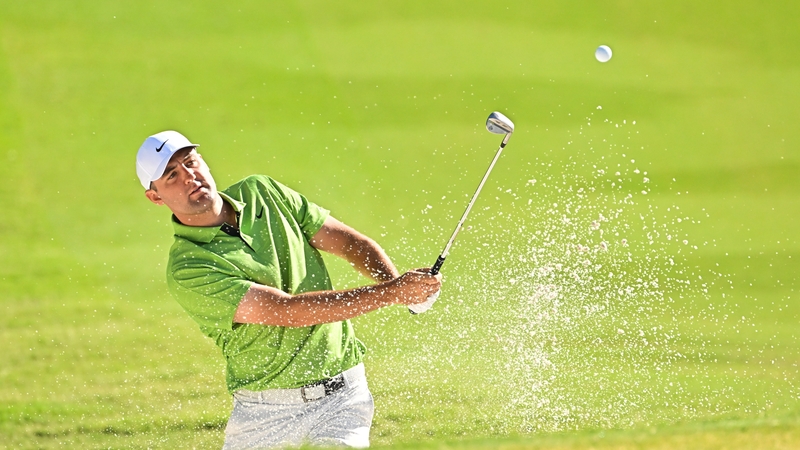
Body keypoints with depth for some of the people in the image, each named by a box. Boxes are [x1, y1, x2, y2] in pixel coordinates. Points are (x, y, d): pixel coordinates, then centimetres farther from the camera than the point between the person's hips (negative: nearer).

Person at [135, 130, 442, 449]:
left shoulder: (261, 192, 4)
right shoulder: (186, 270, -15)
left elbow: (352, 243, 6)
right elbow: (287, 310, -21)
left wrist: (398, 284, -15)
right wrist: (392, 292, -23)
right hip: (266, 412, -2)